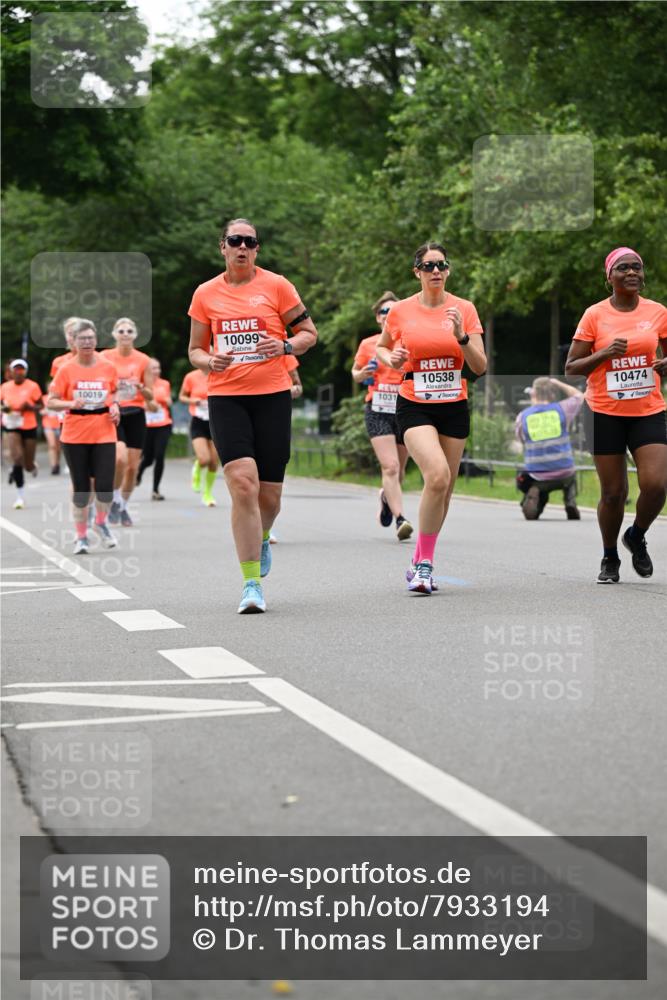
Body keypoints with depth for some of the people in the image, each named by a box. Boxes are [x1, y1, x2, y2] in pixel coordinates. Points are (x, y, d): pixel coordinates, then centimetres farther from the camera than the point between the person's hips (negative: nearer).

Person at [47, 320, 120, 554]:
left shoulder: (108, 368, 3)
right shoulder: (66, 370, -2)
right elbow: (50, 402, -1)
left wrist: (115, 407, 1)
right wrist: (71, 403, -18)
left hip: (104, 435, 1)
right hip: (75, 436, -1)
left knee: (105, 486, -9)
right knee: (80, 488, 3)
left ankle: (101, 523, 20)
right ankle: (81, 536, 18)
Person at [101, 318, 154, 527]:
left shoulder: (143, 360, 3)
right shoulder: (104, 357, 1)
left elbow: (150, 396, 6)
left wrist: (141, 388, -15)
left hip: (136, 415, 2)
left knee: (133, 465, 2)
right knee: (120, 458, -23)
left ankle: (124, 506, 21)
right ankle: (115, 498, 0)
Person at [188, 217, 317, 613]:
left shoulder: (276, 286, 2)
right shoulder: (206, 294, 8)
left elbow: (309, 332, 8)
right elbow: (195, 349, 16)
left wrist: (285, 346, -13)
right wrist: (210, 362, -6)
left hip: (273, 396, 0)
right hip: (226, 398, 0)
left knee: (269, 494, 3)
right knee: (243, 485, -17)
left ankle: (262, 538, 41)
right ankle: (252, 584, -12)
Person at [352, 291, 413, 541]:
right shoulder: (368, 345, 5)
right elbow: (355, 373, 19)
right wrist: (363, 373, -3)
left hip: (405, 410, 2)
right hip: (377, 410, -2)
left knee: (399, 468, 14)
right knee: (390, 466, -17)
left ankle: (386, 497, 46)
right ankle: (400, 519, -21)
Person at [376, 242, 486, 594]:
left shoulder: (465, 309, 0)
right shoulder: (400, 311, -1)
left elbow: (480, 367, -2)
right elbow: (381, 348, 17)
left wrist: (461, 336, -19)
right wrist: (391, 360, -5)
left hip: (454, 407, 3)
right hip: (414, 406, -3)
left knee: (443, 489, 7)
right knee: (437, 475, -24)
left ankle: (421, 563, 25)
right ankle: (423, 563, -14)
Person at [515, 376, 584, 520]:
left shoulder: (522, 417, -2)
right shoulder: (562, 409, -2)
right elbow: (578, 395, 19)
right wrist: (557, 383, 27)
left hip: (537, 478, 0)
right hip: (564, 474, 1)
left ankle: (532, 496, -4)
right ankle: (571, 501, 9)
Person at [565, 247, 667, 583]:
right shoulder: (595, 315, -2)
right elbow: (571, 369, -1)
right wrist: (604, 353, -17)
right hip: (605, 414, -1)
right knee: (613, 493, 2)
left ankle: (637, 537, 17)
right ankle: (609, 558, 26)